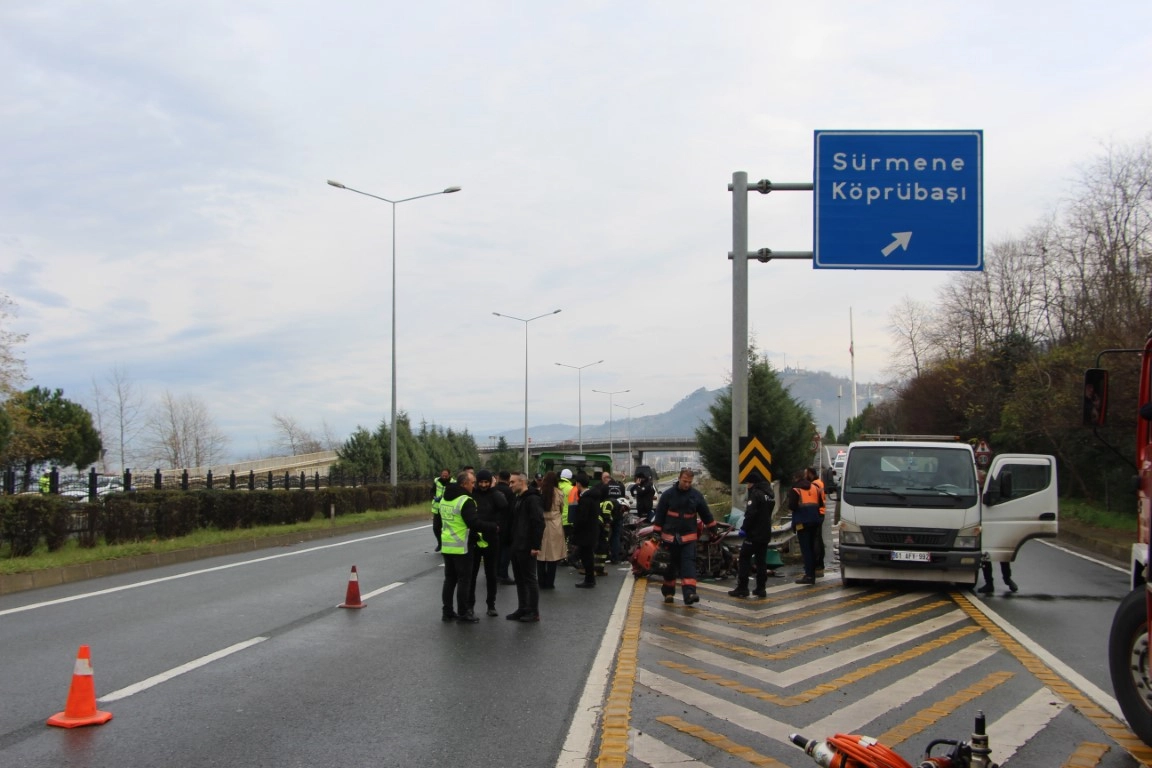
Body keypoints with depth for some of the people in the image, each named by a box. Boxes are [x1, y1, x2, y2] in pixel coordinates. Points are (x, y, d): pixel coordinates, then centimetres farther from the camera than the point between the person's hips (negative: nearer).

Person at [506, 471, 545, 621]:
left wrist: (535, 545, -22)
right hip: (516, 547, 9)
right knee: (520, 580, 12)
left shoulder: (532, 499, -14)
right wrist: (511, 543, 14)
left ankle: (533, 612, 3)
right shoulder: (518, 499, 16)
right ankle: (522, 609, 19)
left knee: (529, 579, -3)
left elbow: (539, 523, -20)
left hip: (526, 548, -9)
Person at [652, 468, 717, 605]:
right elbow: (659, 515, -1)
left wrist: (713, 530, 14)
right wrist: (657, 533, -3)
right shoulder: (668, 495, -4)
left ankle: (689, 593, -22)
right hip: (670, 536, -1)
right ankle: (668, 592, 24)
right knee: (671, 565, 8)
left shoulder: (696, 495, 2)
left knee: (689, 563, -12)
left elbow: (706, 514, 12)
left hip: (689, 537, 1)